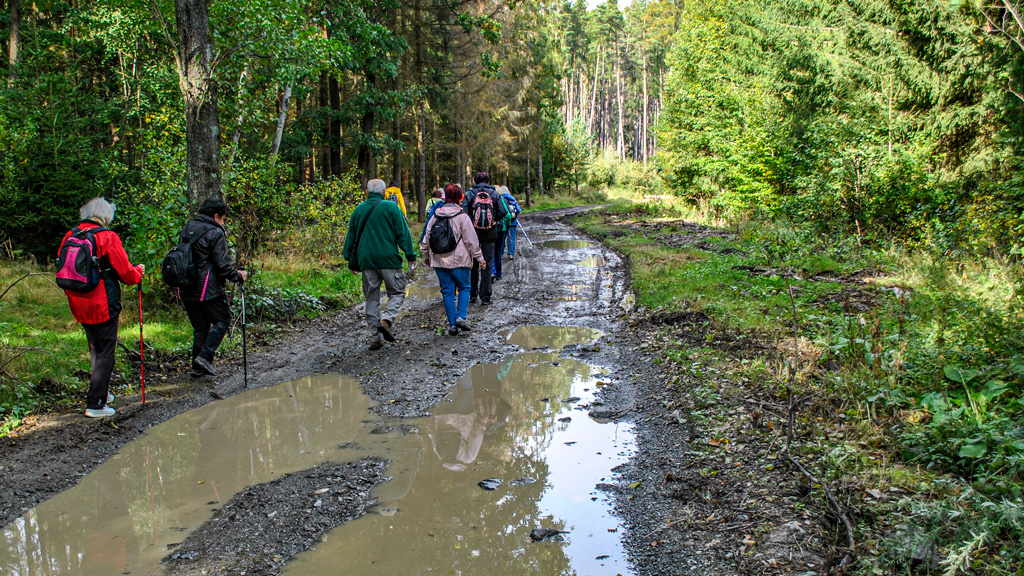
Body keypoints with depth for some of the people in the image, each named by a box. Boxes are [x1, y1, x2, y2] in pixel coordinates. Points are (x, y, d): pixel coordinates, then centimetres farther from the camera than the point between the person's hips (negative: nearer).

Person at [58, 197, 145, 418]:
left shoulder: (70, 236, 5)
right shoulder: (107, 237, -14)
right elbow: (126, 273, -12)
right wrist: (138, 272, 9)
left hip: (78, 305, 7)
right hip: (103, 305, -7)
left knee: (95, 349, 22)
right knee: (105, 353, 3)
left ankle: (101, 392, 33)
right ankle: (95, 404, 4)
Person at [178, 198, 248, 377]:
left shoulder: (186, 229, 13)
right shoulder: (215, 233, -11)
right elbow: (222, 264, -14)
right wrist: (238, 276, 0)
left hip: (186, 290, 8)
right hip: (208, 289, -7)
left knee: (199, 327, 15)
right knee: (222, 320, 7)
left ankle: (197, 366, 14)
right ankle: (204, 356, -6)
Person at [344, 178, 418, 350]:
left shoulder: (358, 210, 9)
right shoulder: (391, 207, -4)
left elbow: (350, 237, 15)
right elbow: (403, 234, -6)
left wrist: (351, 261, 22)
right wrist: (411, 257, -1)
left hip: (366, 260, 4)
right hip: (388, 259, -4)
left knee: (372, 298, 10)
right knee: (397, 292, 10)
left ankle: (375, 338, 10)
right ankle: (387, 319, -16)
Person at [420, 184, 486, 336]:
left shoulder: (435, 216, 6)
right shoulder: (462, 216, -9)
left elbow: (426, 238, 12)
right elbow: (471, 239, -8)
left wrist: (426, 256, 24)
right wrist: (479, 257, 1)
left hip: (439, 260, 4)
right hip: (458, 260, -4)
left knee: (447, 291, 8)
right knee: (464, 287, 13)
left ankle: (452, 324, 8)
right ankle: (461, 317, -3)